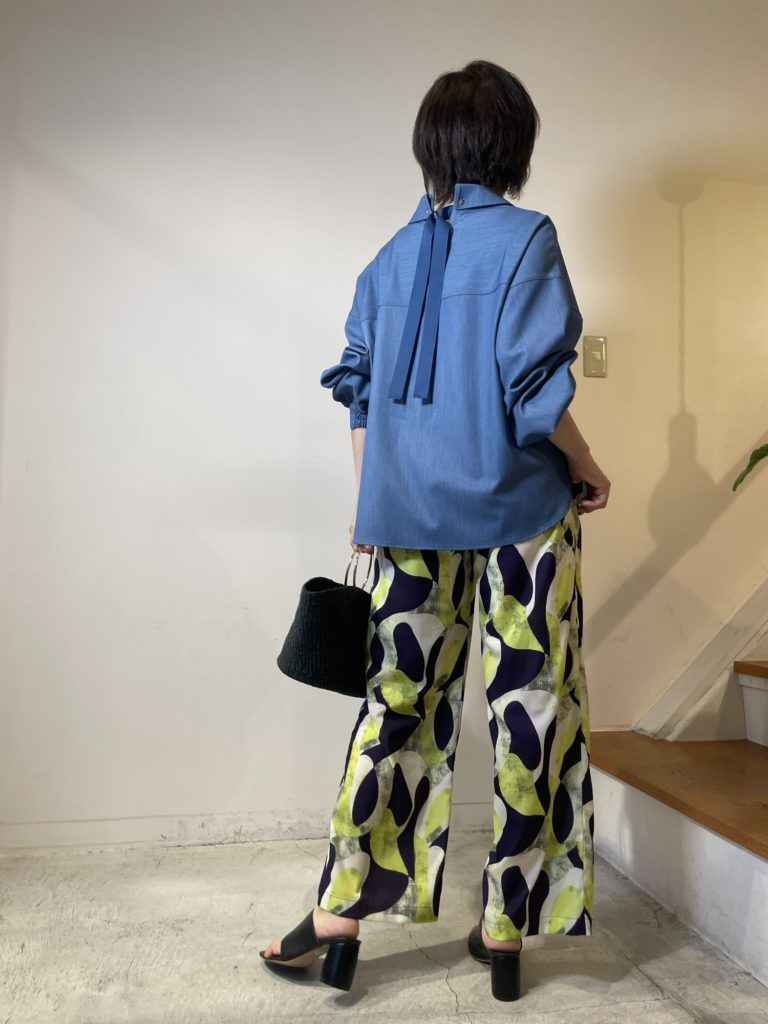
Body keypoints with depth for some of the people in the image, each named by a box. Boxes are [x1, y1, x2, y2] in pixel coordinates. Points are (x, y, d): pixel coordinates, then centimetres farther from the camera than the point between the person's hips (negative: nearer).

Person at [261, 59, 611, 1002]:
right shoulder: (524, 236, -4)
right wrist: (587, 470, 1)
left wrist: (367, 505, 18)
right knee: (525, 709, 6)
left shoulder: (390, 258, 12)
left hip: (410, 515, 5)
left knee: (395, 700, 11)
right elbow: (534, 390, -14)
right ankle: (505, 931, 19)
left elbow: (360, 390, 12)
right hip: (517, 509, -4)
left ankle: (339, 916, 17)